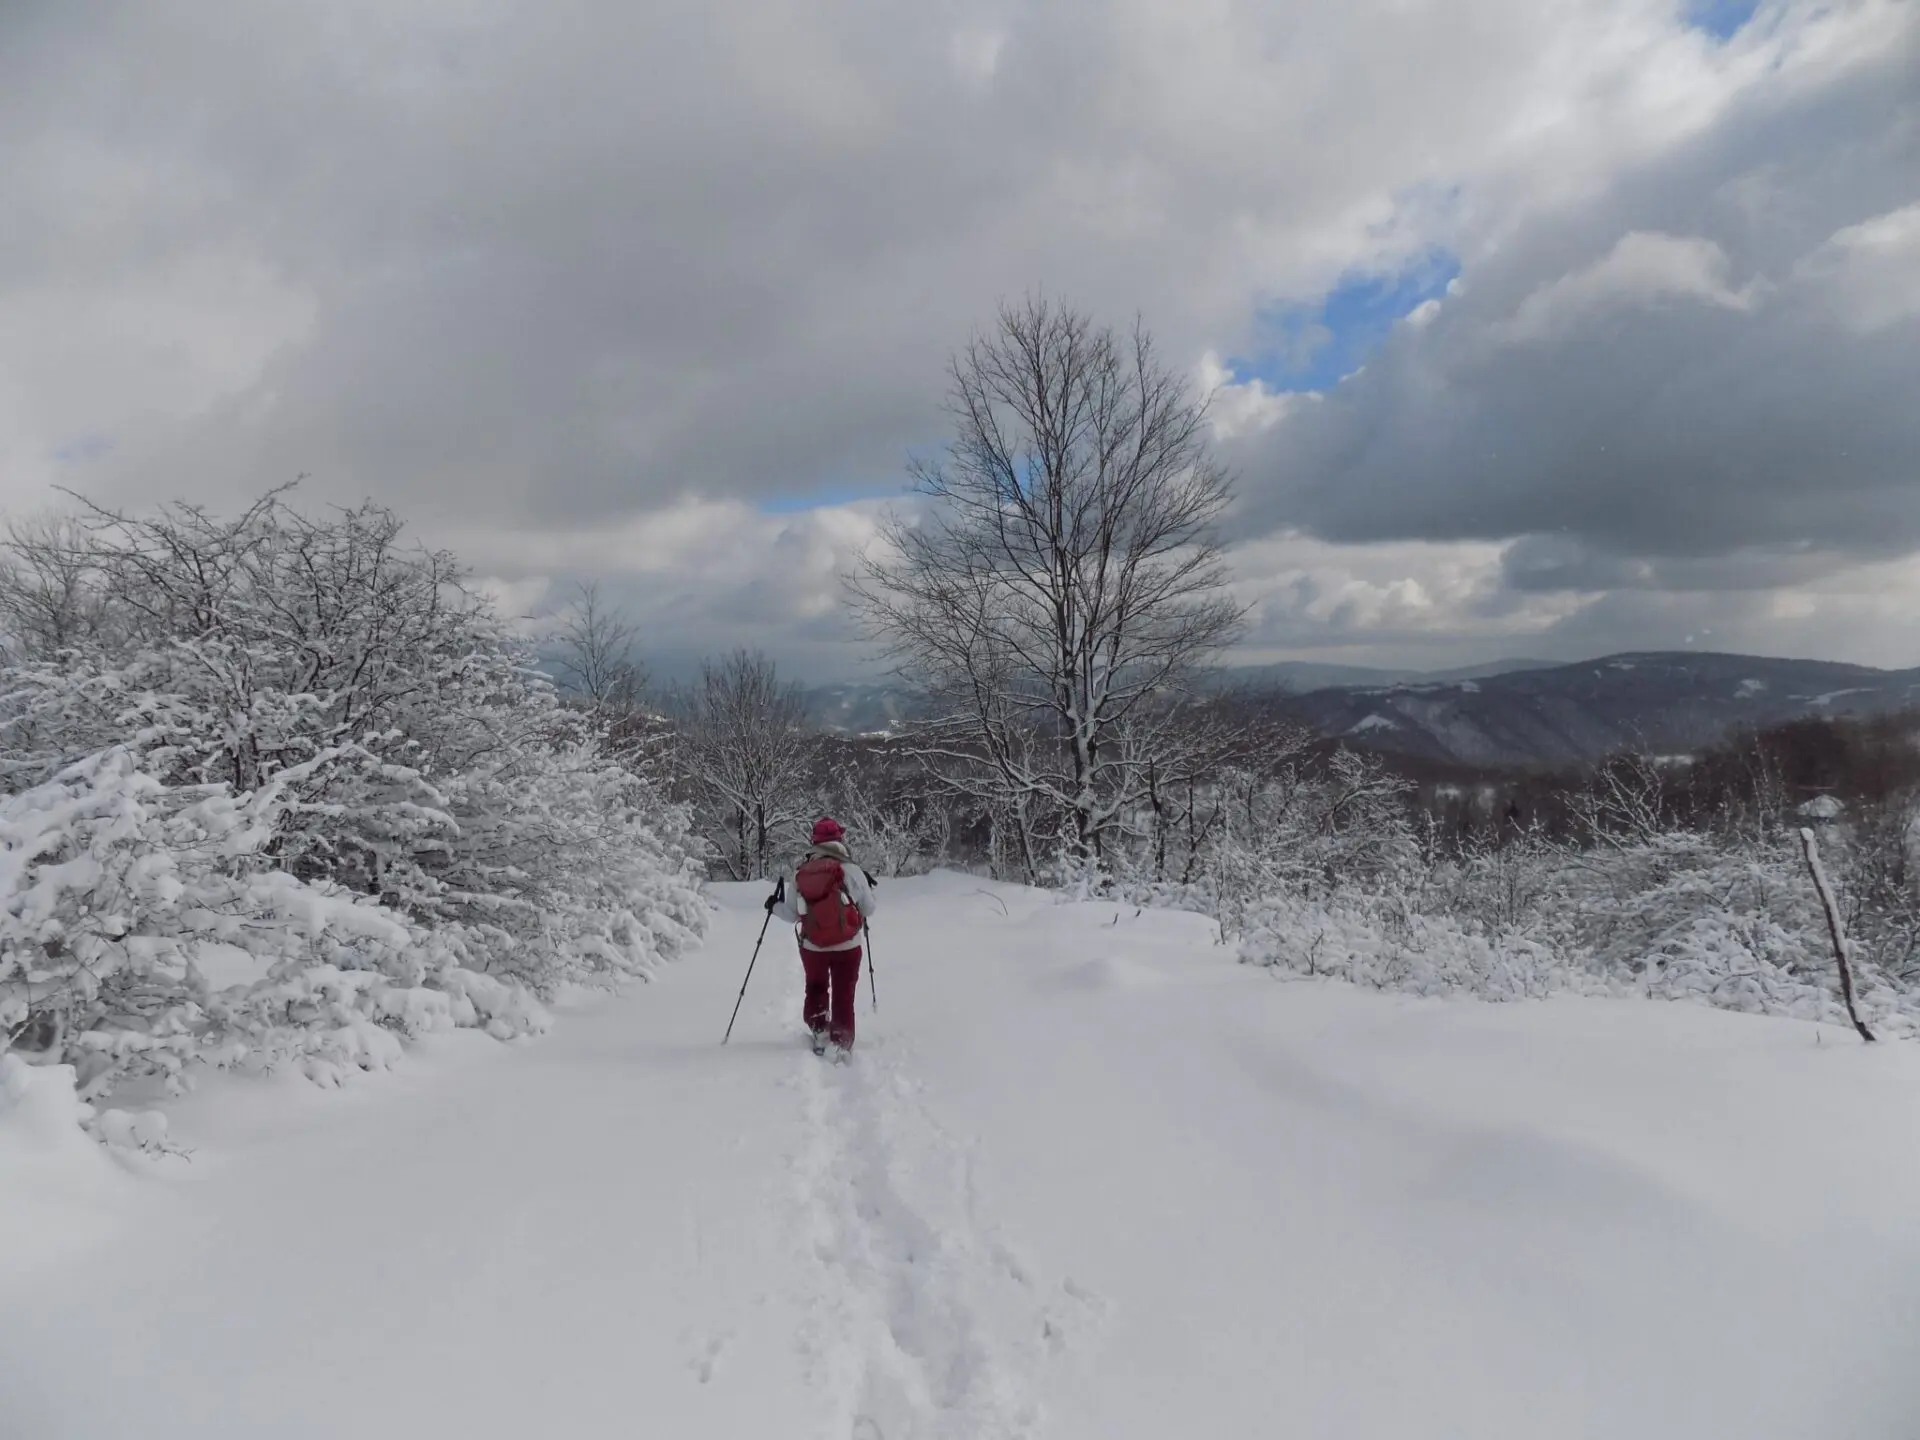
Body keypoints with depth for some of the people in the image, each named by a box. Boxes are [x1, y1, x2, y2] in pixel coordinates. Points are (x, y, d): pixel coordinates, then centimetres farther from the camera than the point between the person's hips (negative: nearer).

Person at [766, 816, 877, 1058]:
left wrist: (774, 906, 19)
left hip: (812, 948, 2)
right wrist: (867, 888, 15)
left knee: (816, 990, 25)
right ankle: (841, 1044, 8)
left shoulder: (798, 873, -7)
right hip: (847, 947, -2)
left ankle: (818, 1031, 19)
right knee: (843, 997, 10)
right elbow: (868, 910, -4)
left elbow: (792, 915, 0)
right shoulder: (851, 870, -13)